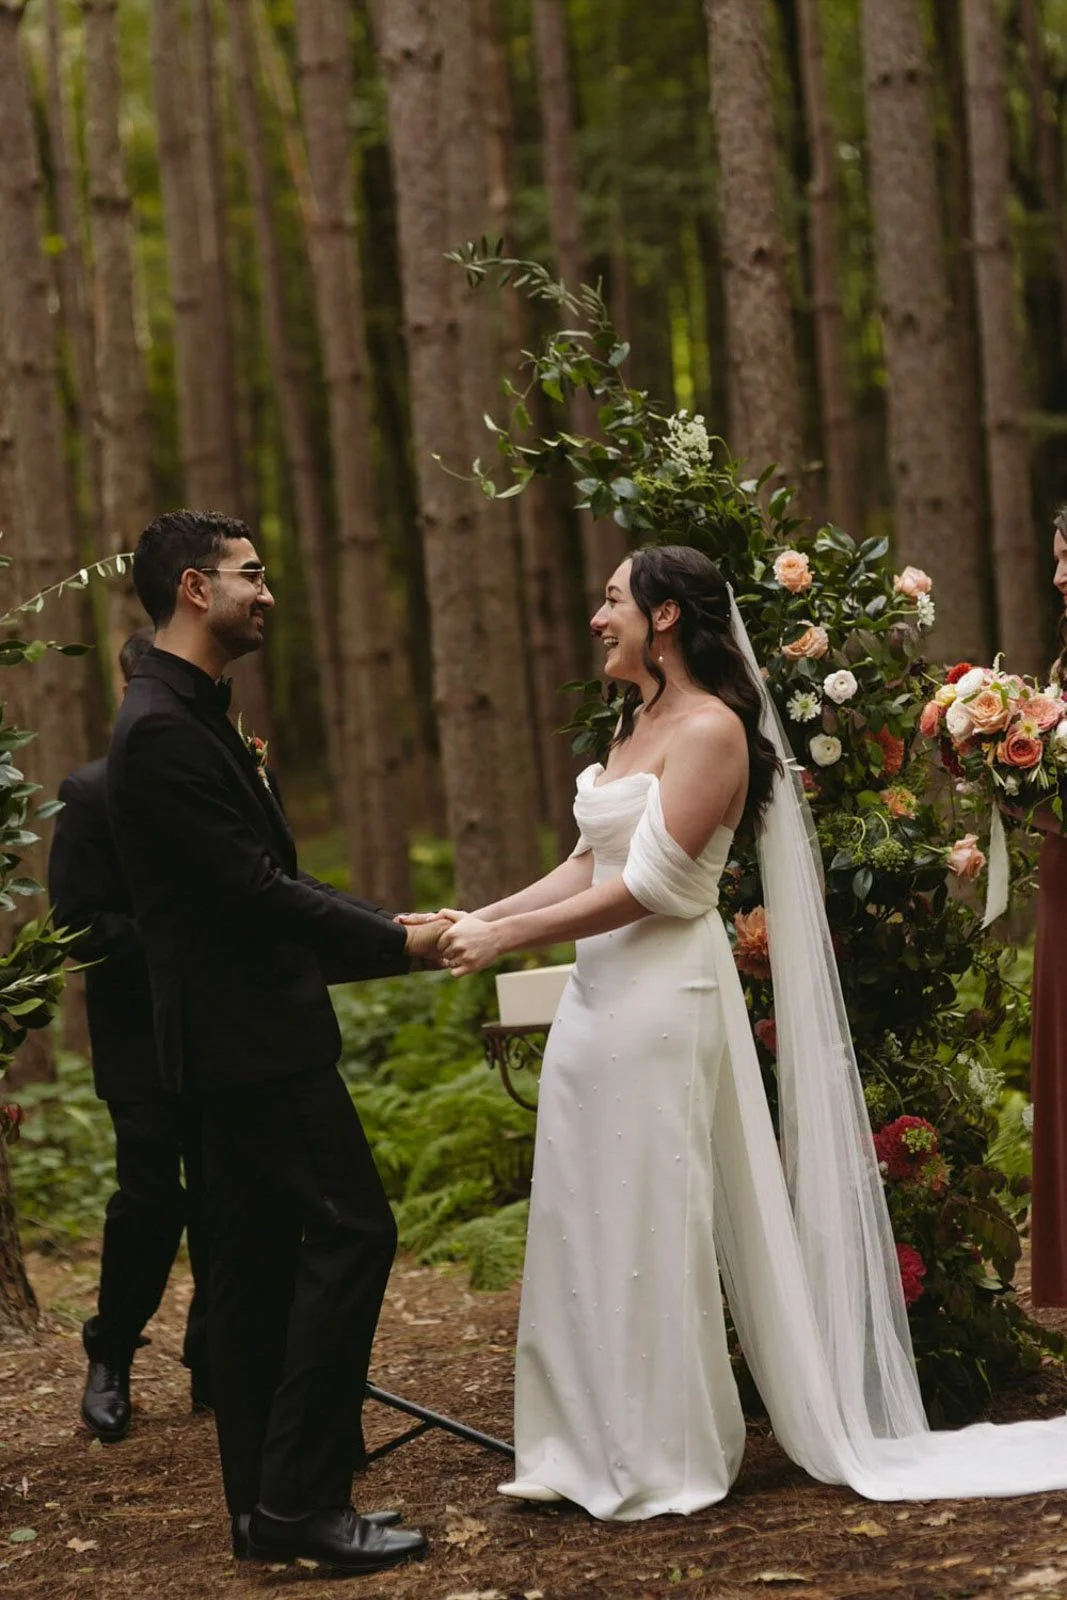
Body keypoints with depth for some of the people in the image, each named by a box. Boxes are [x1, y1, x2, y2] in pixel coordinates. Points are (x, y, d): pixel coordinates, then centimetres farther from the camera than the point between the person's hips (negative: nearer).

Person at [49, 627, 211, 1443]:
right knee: (150, 1197, -4)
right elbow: (79, 923, -9)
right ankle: (111, 1359, 18)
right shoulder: (94, 794, -4)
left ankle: (216, 1361, 18)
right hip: (142, 1033, -3)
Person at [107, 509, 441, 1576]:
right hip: (253, 1035, -10)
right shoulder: (162, 731, -17)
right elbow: (254, 890, -20)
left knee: (259, 1262, 10)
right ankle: (303, 1498, -7)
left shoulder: (188, 717, 15)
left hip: (241, 1032, 10)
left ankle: (269, 1507, 16)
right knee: (352, 1230, -9)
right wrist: (396, 944, -11)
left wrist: (383, 928, 10)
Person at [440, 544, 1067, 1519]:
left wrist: (507, 937, -16)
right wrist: (476, 920, 4)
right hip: (602, 998, 9)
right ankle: (598, 1447, 20)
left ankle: (665, 1464, 11)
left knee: (649, 1226, -1)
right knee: (584, 1224, 11)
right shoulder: (637, 726, 15)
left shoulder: (710, 729, -13)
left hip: (664, 1000, -9)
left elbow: (646, 889, -18)